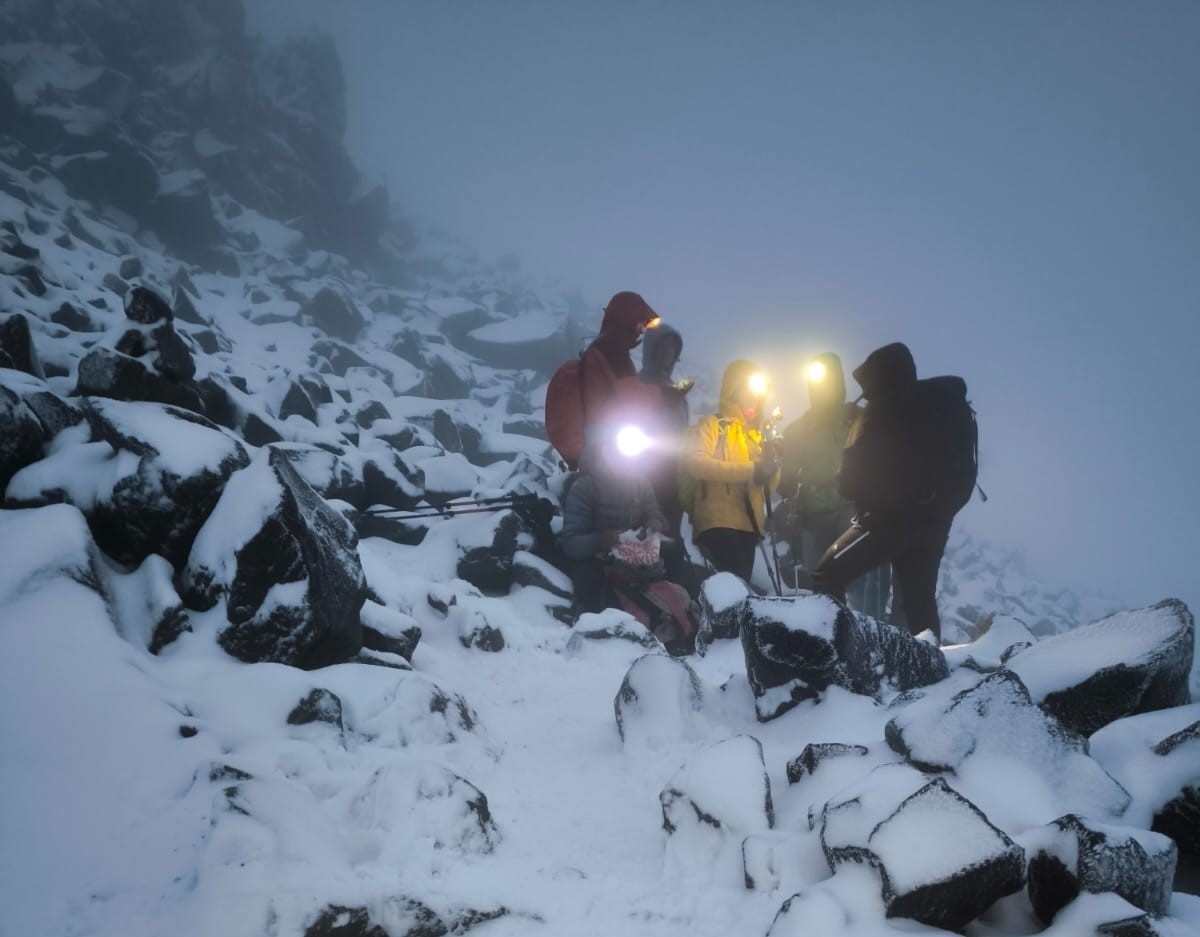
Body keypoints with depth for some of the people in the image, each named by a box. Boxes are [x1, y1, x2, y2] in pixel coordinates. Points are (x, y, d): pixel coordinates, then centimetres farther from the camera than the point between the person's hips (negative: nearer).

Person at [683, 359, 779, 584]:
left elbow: (771, 483, 20)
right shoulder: (713, 424, 4)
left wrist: (770, 468, -5)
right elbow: (697, 463, -14)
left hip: (749, 526, 7)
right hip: (719, 523, -7)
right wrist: (751, 469, -18)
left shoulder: (756, 433, 25)